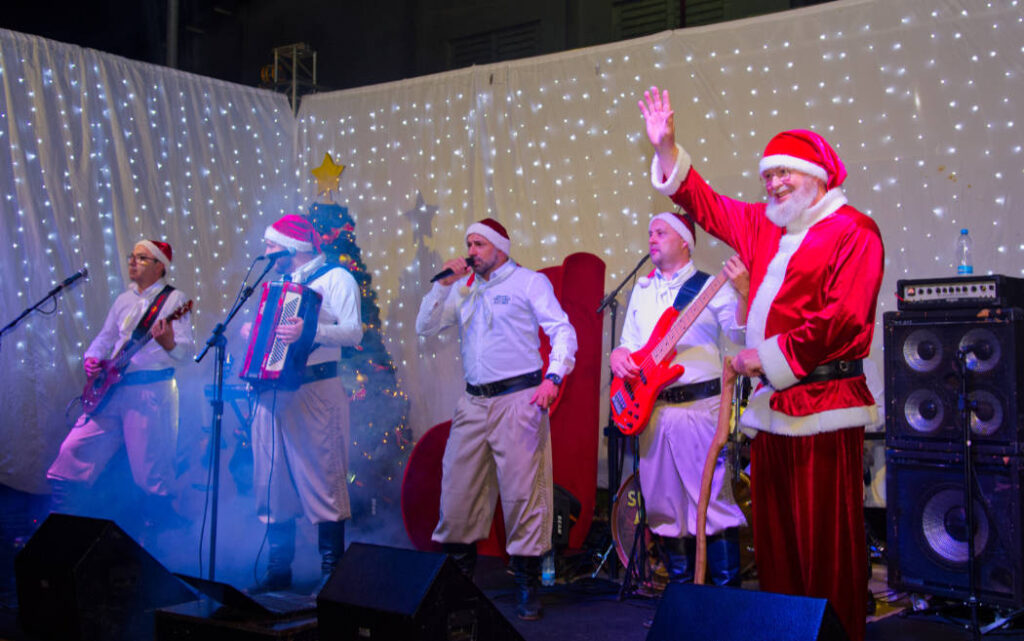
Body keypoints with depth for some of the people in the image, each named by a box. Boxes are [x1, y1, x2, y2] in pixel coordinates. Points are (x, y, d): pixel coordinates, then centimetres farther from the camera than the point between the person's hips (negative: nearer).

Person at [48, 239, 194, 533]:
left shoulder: (174, 300, -3)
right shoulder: (123, 300, 18)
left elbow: (187, 351, -11)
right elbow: (105, 337, 26)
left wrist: (168, 343, -32)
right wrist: (92, 358, 6)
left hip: (151, 391, -7)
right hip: (110, 389, 7)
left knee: (151, 469, -5)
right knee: (75, 449, 5)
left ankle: (155, 534, 11)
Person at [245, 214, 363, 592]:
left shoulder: (335, 278, 0)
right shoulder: (278, 283, 23)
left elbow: (353, 333, -13)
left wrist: (308, 331, -27)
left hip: (314, 391, -7)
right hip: (271, 389, 7)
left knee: (321, 478, -6)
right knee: (274, 481, 7)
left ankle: (331, 569, 2)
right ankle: (279, 568, 17)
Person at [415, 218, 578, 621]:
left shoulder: (529, 282, 3)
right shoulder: (464, 289, 17)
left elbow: (562, 330, -4)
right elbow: (424, 327, 14)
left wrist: (553, 377, -19)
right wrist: (444, 285, 3)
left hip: (519, 398, -5)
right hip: (474, 402, 5)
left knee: (522, 492, -6)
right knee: (456, 490, 6)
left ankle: (527, 584, 3)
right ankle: (456, 575, 22)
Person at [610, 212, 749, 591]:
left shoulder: (710, 287, 2)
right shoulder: (642, 292, 19)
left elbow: (739, 335, -10)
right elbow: (628, 343, 21)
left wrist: (743, 294, -26)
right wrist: (618, 354, -2)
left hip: (700, 405, -5)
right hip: (651, 407, 6)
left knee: (711, 500, -9)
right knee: (664, 507, 9)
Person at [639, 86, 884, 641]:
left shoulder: (852, 231, -6)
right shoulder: (762, 225, 17)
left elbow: (842, 318, -16)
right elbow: (700, 200, 25)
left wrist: (769, 356, -13)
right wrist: (665, 145, 15)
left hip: (823, 405, -7)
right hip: (771, 403, 8)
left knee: (826, 539, -4)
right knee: (773, 534, 11)